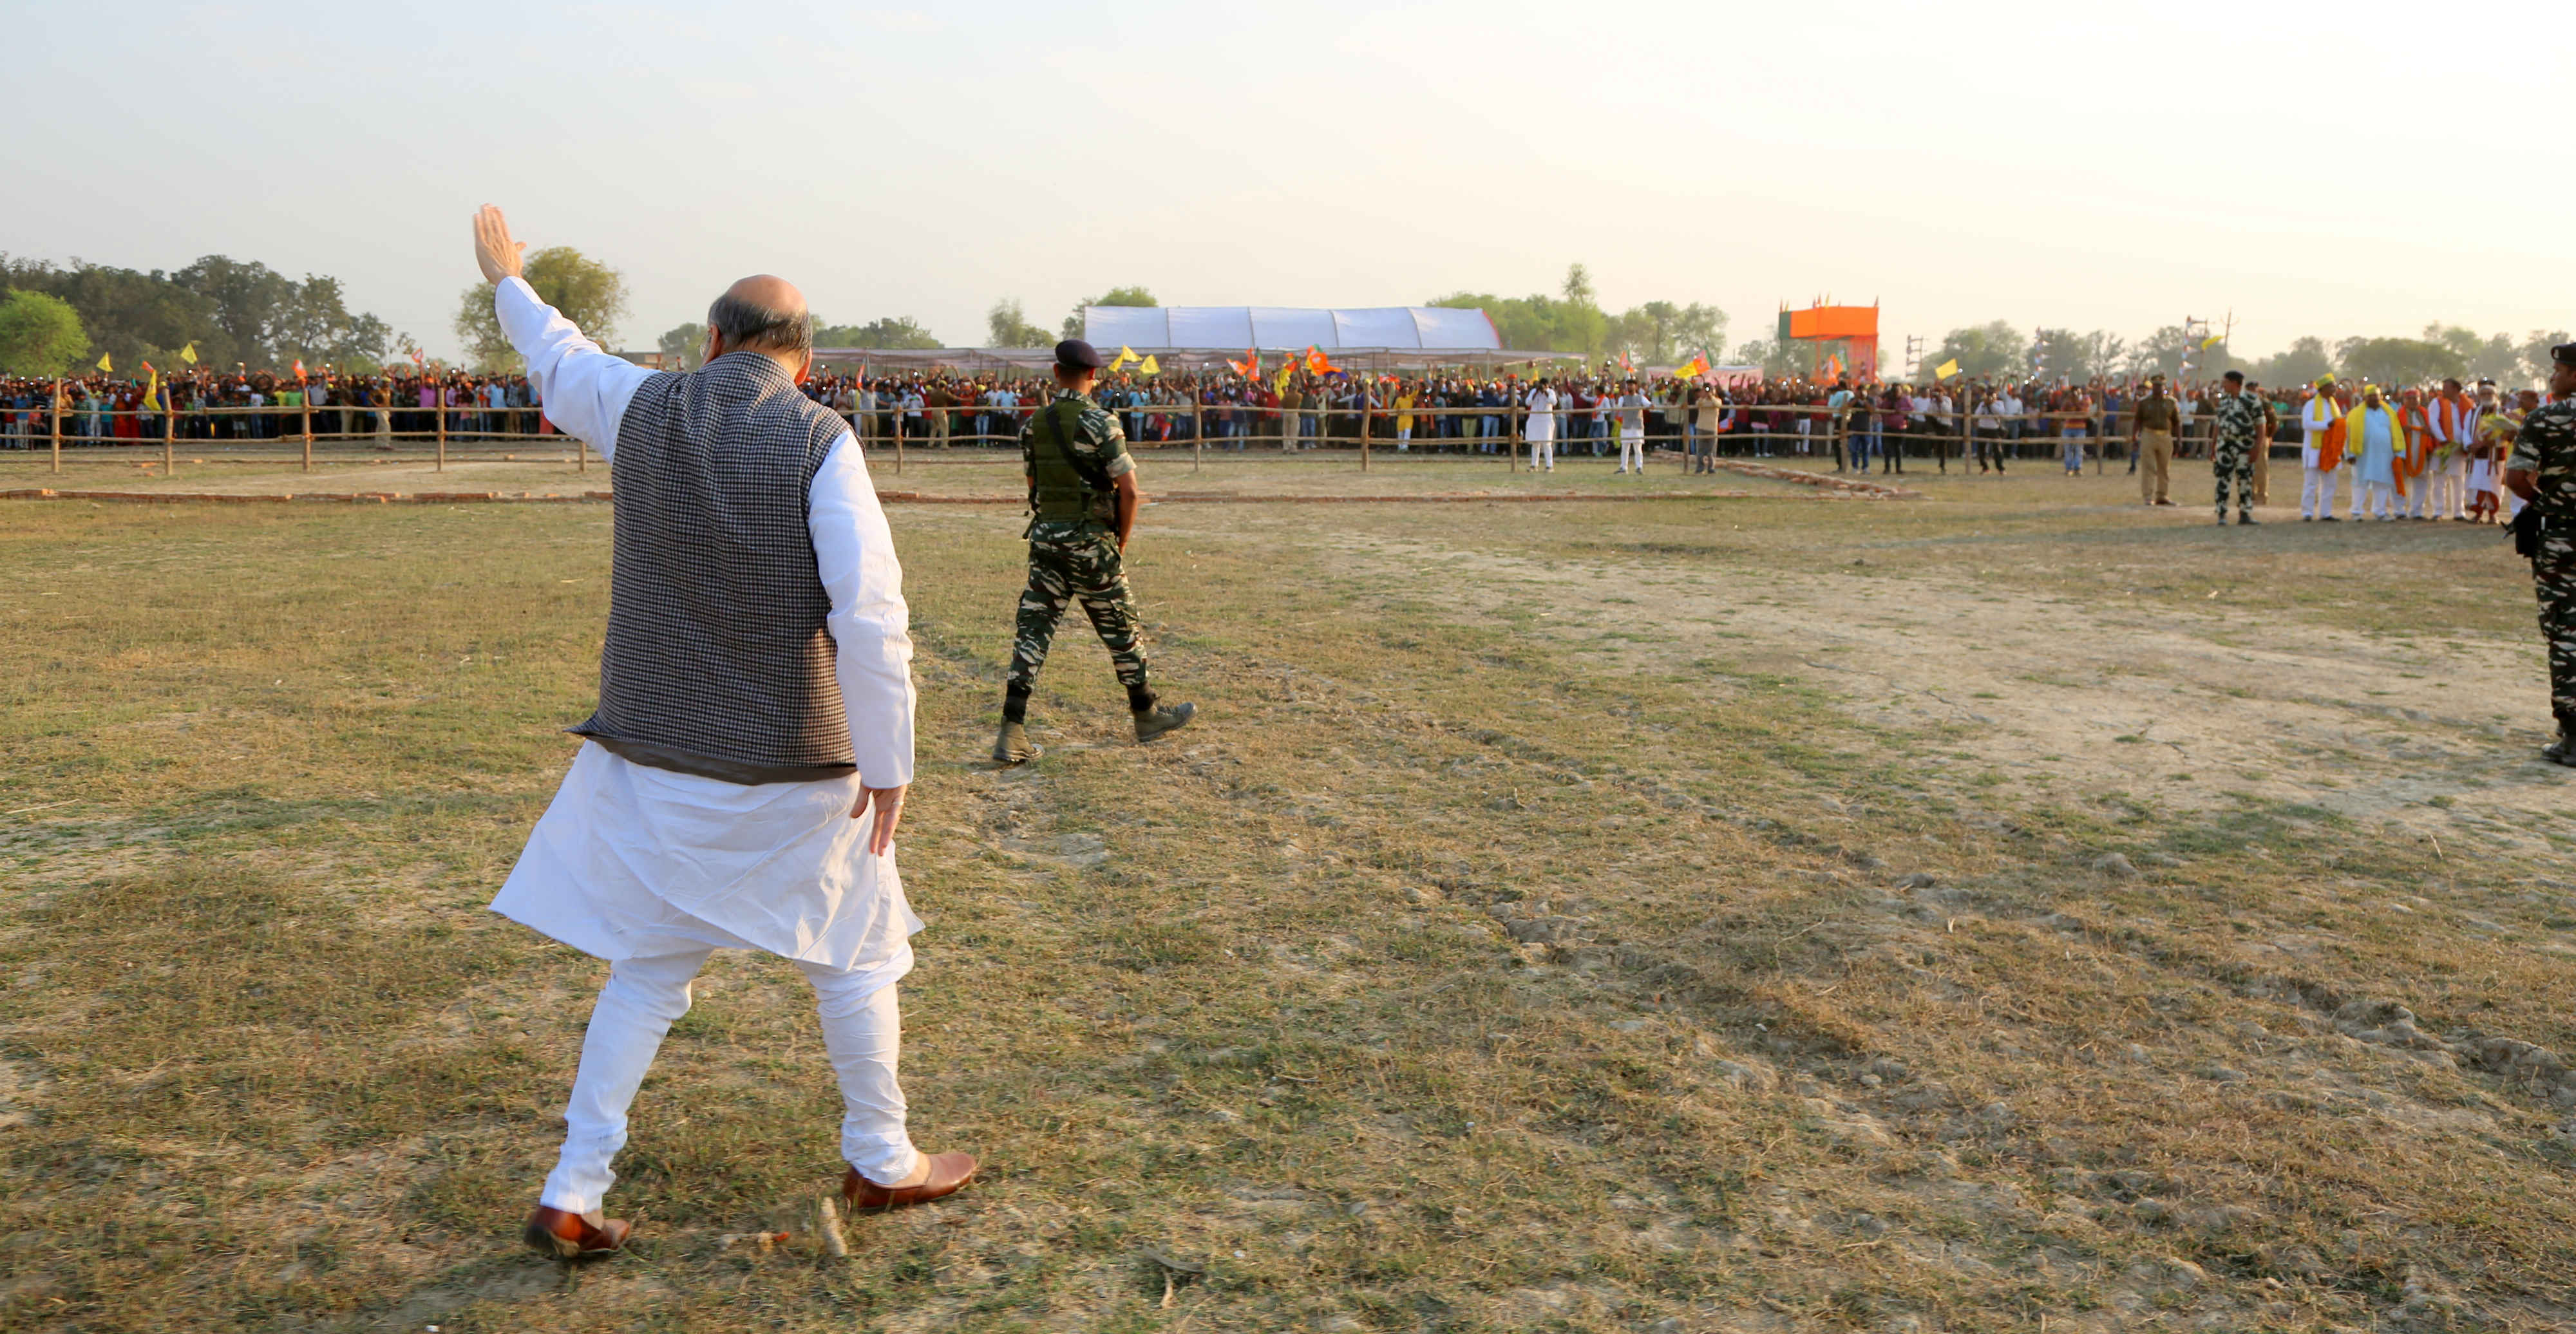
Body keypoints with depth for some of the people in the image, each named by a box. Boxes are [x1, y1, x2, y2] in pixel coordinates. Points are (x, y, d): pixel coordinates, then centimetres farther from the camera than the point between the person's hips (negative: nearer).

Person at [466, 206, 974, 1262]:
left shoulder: (643, 410, 0)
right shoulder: (819, 442, -14)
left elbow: (560, 361, 23)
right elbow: (871, 614, -20)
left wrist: (507, 282, 44)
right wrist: (889, 764, -14)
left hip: (656, 755, 4)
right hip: (792, 763, -4)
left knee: (648, 972, 16)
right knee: (854, 957, 15)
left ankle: (570, 1197, 15)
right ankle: (882, 1163, 29)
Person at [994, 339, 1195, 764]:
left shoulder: (1033, 426, 5)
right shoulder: (1100, 423, -12)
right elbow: (1129, 491, -14)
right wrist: (1122, 540, 3)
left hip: (1044, 538, 5)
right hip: (1090, 541, -4)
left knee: (1033, 630, 3)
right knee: (1121, 629, 11)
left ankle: (1012, 734, -5)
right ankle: (1147, 714, 27)